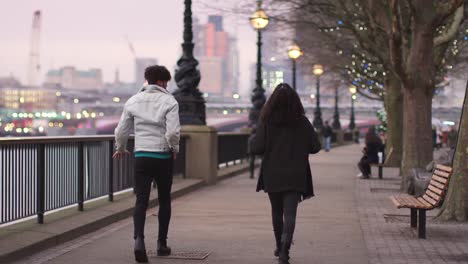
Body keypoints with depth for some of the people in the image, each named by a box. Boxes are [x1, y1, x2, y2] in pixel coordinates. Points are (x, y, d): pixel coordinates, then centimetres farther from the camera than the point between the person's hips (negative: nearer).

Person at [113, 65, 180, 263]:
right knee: (164, 200, 13)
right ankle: (162, 244, 18)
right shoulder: (168, 101, -5)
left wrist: (121, 148, 28)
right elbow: (173, 131, -16)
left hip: (141, 156, 2)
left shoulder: (133, 101, 6)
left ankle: (139, 239, -23)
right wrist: (175, 149, 3)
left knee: (141, 201, -1)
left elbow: (121, 130, 9)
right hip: (163, 156, -2)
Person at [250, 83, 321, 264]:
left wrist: (253, 140, 9)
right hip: (295, 176, -1)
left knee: (277, 212, 18)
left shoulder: (266, 122, -7)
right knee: (290, 213, -5)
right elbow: (315, 146, 1)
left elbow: (256, 148, -12)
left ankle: (280, 247, 29)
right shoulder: (302, 122, -3)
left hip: (272, 175, 1)